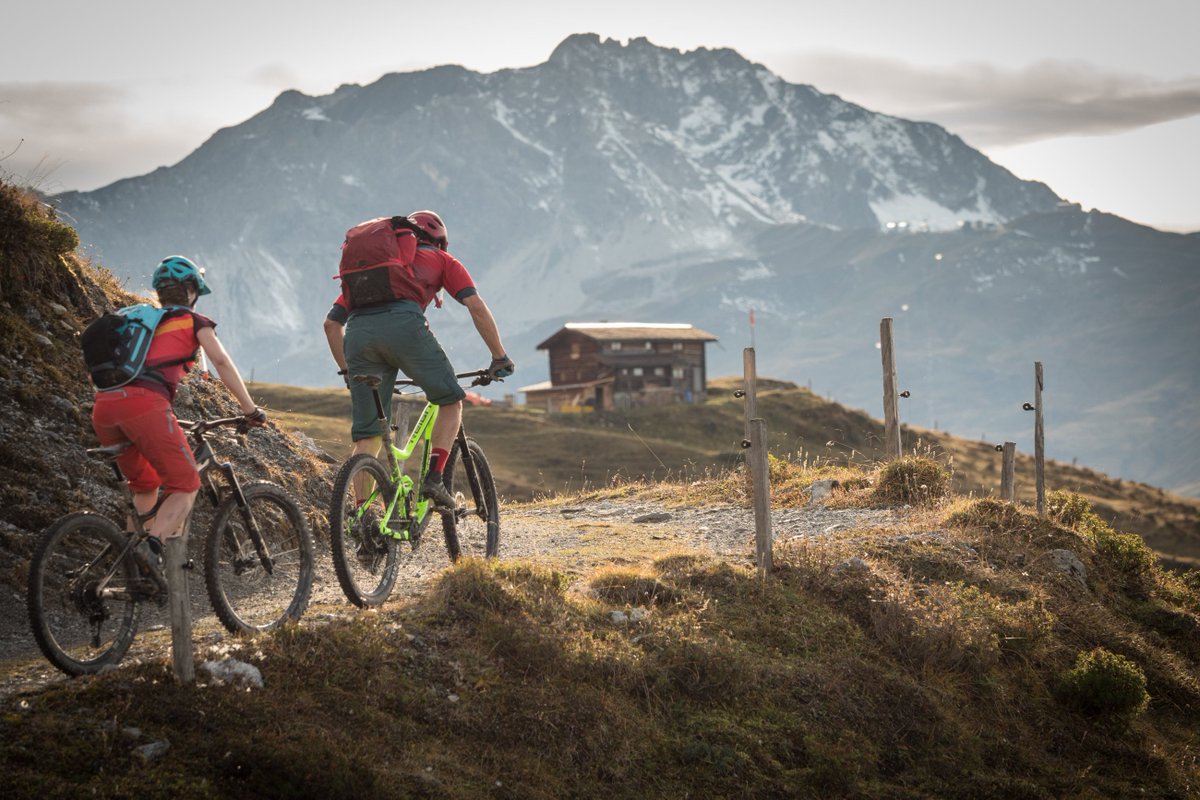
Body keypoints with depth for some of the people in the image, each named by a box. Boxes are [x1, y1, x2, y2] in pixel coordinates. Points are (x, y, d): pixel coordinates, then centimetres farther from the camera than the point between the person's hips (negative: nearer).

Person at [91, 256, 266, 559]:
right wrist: (250, 409, 11)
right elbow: (222, 362, 6)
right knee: (186, 486, 0)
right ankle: (151, 553, -23)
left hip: (104, 407, 6)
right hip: (144, 403, -6)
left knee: (145, 486, 25)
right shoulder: (194, 321, 18)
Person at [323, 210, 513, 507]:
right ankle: (434, 478, -1)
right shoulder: (441, 259, 28)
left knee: (367, 436, 9)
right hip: (403, 323, -4)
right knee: (451, 401, 14)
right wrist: (500, 357, 17)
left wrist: (346, 371, 40)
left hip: (358, 332, 4)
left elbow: (332, 322, 33)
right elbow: (476, 306, 12)